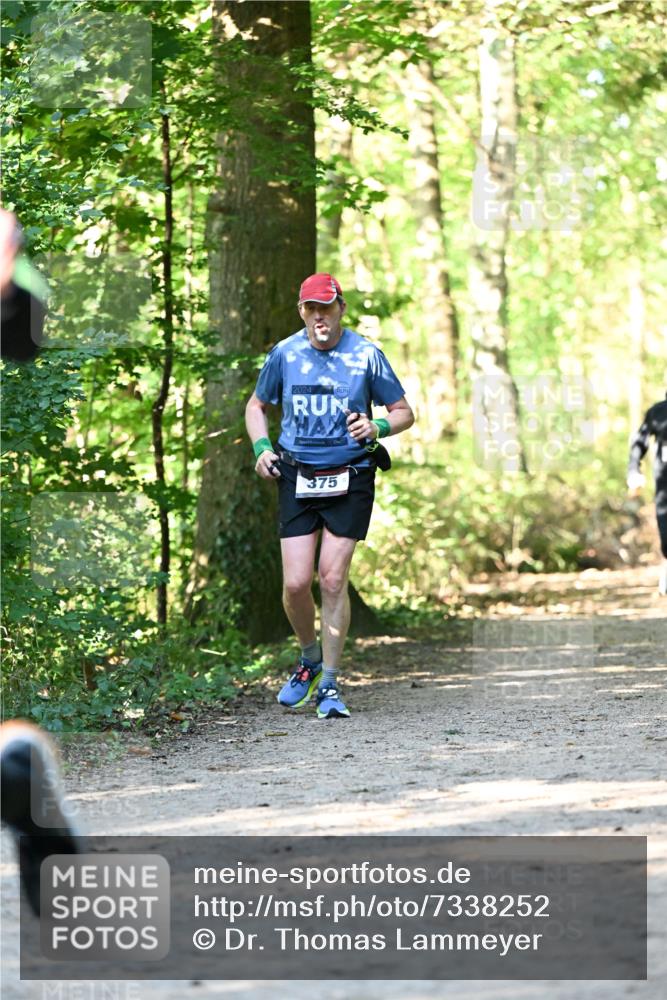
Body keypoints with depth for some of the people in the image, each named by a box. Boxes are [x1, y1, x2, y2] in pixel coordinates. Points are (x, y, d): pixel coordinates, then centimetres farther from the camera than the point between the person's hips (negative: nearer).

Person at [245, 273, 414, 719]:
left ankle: (330, 685, 6)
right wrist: (261, 448, 0)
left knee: (333, 581, -5)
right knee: (296, 583, -6)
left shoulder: (366, 355, -4)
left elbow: (404, 411, 4)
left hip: (349, 481, -2)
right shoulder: (285, 353, 2)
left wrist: (378, 427, -18)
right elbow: (257, 405, 18)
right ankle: (310, 661, 23)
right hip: (297, 478, 2)